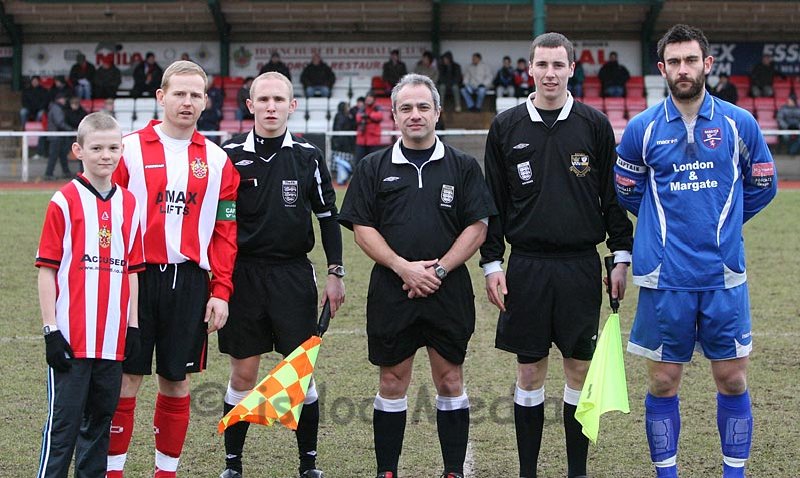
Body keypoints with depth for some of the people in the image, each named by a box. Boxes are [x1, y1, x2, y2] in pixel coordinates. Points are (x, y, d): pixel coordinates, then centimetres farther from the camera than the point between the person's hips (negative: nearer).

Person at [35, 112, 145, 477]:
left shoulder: (128, 204, 10)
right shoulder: (64, 202, -5)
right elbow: (47, 269, -5)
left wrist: (132, 325, 10)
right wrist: (51, 328, -9)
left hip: (113, 337, 5)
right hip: (71, 337, -5)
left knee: (101, 418, 13)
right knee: (64, 420, -3)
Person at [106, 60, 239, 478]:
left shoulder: (217, 161, 8)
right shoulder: (130, 150, 0)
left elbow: (225, 231, 8)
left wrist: (220, 291, 1)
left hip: (190, 282, 3)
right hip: (136, 278, -2)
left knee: (176, 382, 8)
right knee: (126, 379, 0)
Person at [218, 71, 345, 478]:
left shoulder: (308, 156, 4)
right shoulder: (230, 155, 1)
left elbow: (328, 216, 10)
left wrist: (335, 273, 5)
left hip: (294, 275, 1)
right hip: (243, 273, -1)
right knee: (243, 374, 3)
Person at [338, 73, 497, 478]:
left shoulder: (462, 166, 6)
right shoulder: (374, 168, 7)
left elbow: (477, 227, 1)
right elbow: (362, 229, 2)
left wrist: (438, 269, -10)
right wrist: (403, 267, -11)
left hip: (449, 290, 0)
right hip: (390, 290, 0)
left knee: (450, 381, 5)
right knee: (392, 383, 5)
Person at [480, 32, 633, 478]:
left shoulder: (595, 124, 3)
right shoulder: (506, 126, 3)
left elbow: (613, 193, 6)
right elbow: (493, 201, 6)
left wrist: (621, 257, 2)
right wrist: (492, 263, 1)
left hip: (581, 266, 0)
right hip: (526, 266, 0)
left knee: (581, 370, 4)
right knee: (530, 372, 5)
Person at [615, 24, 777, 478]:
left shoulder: (739, 123, 1)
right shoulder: (643, 128, 1)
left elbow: (762, 185, 15)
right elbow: (627, 192, 14)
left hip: (725, 275, 1)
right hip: (665, 278, 0)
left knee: (732, 379, 5)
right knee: (663, 382, 5)